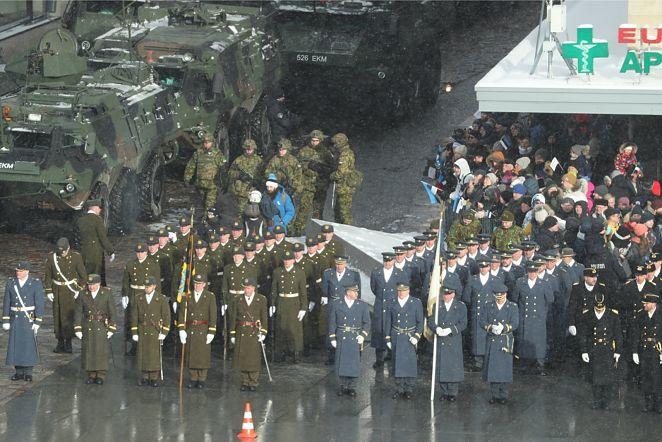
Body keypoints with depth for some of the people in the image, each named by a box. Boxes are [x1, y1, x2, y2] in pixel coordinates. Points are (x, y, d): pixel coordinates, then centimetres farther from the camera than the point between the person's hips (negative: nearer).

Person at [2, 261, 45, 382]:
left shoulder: (36, 283, -8)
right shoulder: (10, 282, 0)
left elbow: (39, 304, -9)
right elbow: (7, 302, 2)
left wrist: (38, 322, -14)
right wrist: (5, 321, -1)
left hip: (30, 318, -3)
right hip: (15, 318, 3)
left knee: (29, 344, -3)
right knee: (15, 344, 2)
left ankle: (28, 372, 7)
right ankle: (19, 372, 11)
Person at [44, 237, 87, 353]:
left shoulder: (76, 257, -12)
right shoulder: (52, 258, -7)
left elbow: (83, 275, -3)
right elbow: (47, 275, 3)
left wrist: (79, 290, -9)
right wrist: (48, 292, -1)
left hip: (71, 291, -2)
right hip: (57, 291, 2)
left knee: (68, 316, -7)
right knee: (58, 316, 4)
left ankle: (68, 343, 4)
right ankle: (60, 343, 15)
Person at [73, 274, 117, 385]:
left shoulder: (107, 294, -5)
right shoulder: (83, 295, 0)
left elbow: (112, 312, -3)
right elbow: (78, 313, 3)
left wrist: (111, 329, -8)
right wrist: (77, 329, -2)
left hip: (102, 327, -2)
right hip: (87, 327, 2)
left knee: (101, 351, -4)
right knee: (88, 351, 1)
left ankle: (100, 376, 5)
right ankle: (91, 375, 10)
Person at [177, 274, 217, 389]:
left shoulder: (210, 296, 0)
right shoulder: (188, 297, 6)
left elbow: (213, 315, -4)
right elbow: (182, 313, 3)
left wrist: (211, 332, -10)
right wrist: (181, 329, -7)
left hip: (203, 331, -2)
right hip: (190, 330, 2)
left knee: (203, 355, -2)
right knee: (191, 355, 3)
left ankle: (201, 379, 7)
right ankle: (192, 379, 11)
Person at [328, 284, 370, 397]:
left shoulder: (362, 306, 6)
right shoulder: (336, 305, 3)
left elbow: (367, 322, 7)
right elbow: (332, 323, 5)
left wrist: (363, 335, -7)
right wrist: (332, 338, 0)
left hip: (355, 339, 1)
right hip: (341, 339, -1)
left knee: (354, 362, 2)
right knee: (341, 362, 0)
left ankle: (352, 387, 12)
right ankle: (342, 386, 12)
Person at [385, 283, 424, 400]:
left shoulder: (416, 303, 0)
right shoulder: (392, 304, 7)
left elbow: (420, 321, 1)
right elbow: (388, 322, 11)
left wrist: (416, 336, -10)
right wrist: (388, 338, 6)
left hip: (410, 337, -2)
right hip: (396, 337, 2)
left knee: (410, 363, -3)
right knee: (397, 363, 3)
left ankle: (409, 389, 6)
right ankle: (400, 389, 11)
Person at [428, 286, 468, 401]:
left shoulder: (460, 307, 4)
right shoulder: (437, 306, 10)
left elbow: (463, 324, -3)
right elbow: (430, 321, 4)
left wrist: (450, 330, -17)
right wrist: (436, 328, -17)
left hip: (454, 341, -2)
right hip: (440, 341, 2)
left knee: (454, 365, -3)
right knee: (441, 366, 3)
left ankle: (452, 393, 4)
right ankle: (444, 392, 11)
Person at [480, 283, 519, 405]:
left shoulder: (512, 307, 5)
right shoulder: (489, 306, 10)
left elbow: (515, 324, -5)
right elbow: (482, 322, 1)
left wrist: (504, 327, -23)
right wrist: (491, 327, -19)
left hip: (506, 341, -1)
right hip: (491, 341, 1)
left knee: (504, 367, -1)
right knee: (492, 367, 0)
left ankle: (503, 395, 7)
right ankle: (494, 394, 8)